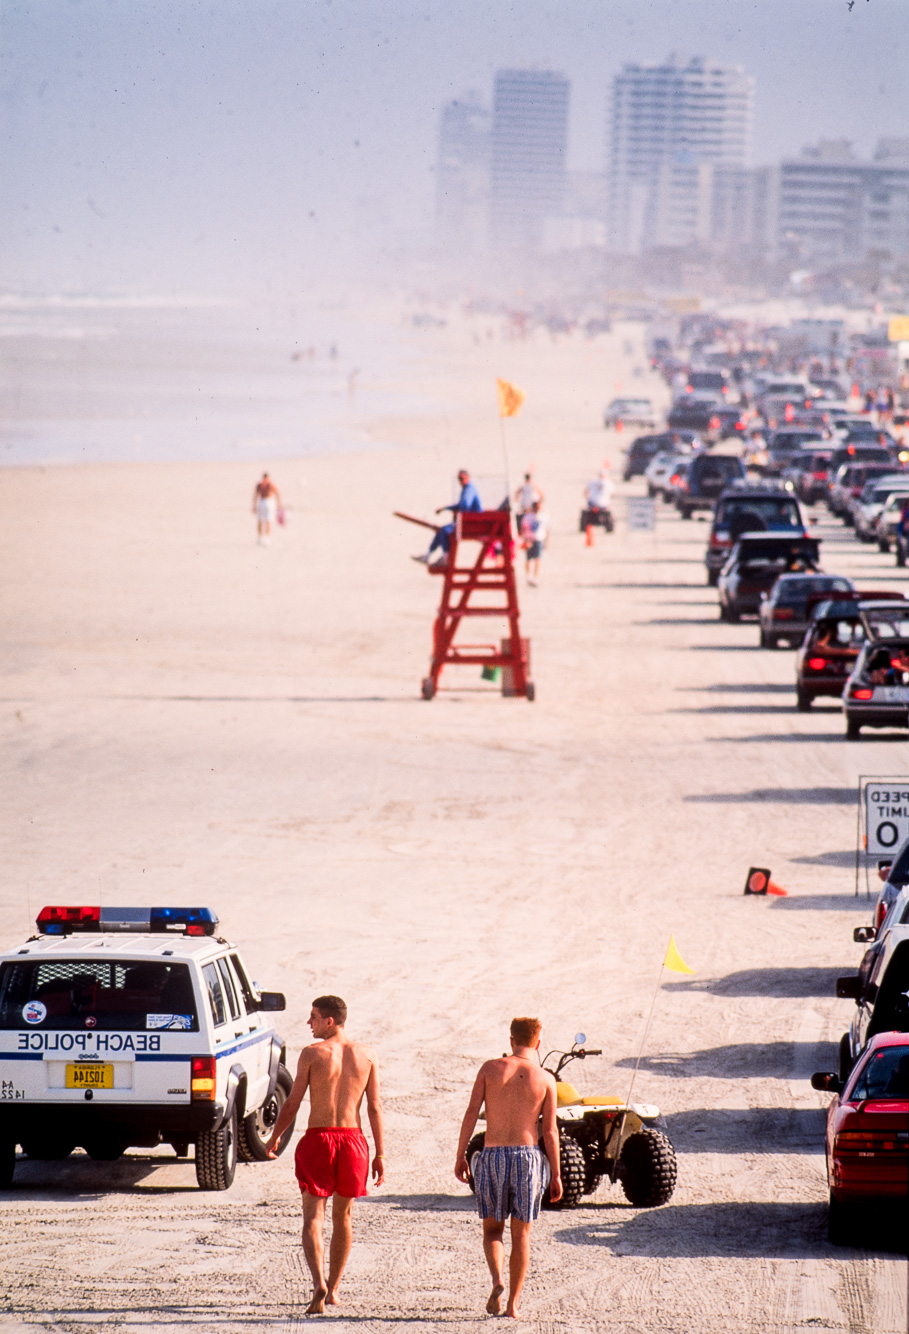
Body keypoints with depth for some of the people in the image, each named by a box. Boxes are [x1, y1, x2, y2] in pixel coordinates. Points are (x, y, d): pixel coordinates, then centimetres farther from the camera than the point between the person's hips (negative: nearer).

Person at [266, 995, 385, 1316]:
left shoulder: (312, 1054, -6)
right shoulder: (366, 1056, 4)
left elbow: (293, 1102, -2)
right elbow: (375, 1107, 3)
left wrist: (275, 1136, 13)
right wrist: (380, 1154, 7)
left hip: (318, 1138, -3)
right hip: (353, 1138, 3)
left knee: (313, 1217, 0)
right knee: (343, 1216, 18)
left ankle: (319, 1284, -21)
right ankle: (333, 1290, 23)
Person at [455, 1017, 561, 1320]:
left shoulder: (490, 1069, 1)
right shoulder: (545, 1079, 0)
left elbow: (471, 1114, -3)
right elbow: (550, 1131, -1)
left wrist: (460, 1156, 4)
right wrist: (555, 1175, 4)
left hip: (492, 1156, 0)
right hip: (527, 1157, 0)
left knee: (492, 1229, 13)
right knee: (521, 1234, 10)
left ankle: (497, 1280, -15)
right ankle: (513, 1303, 8)